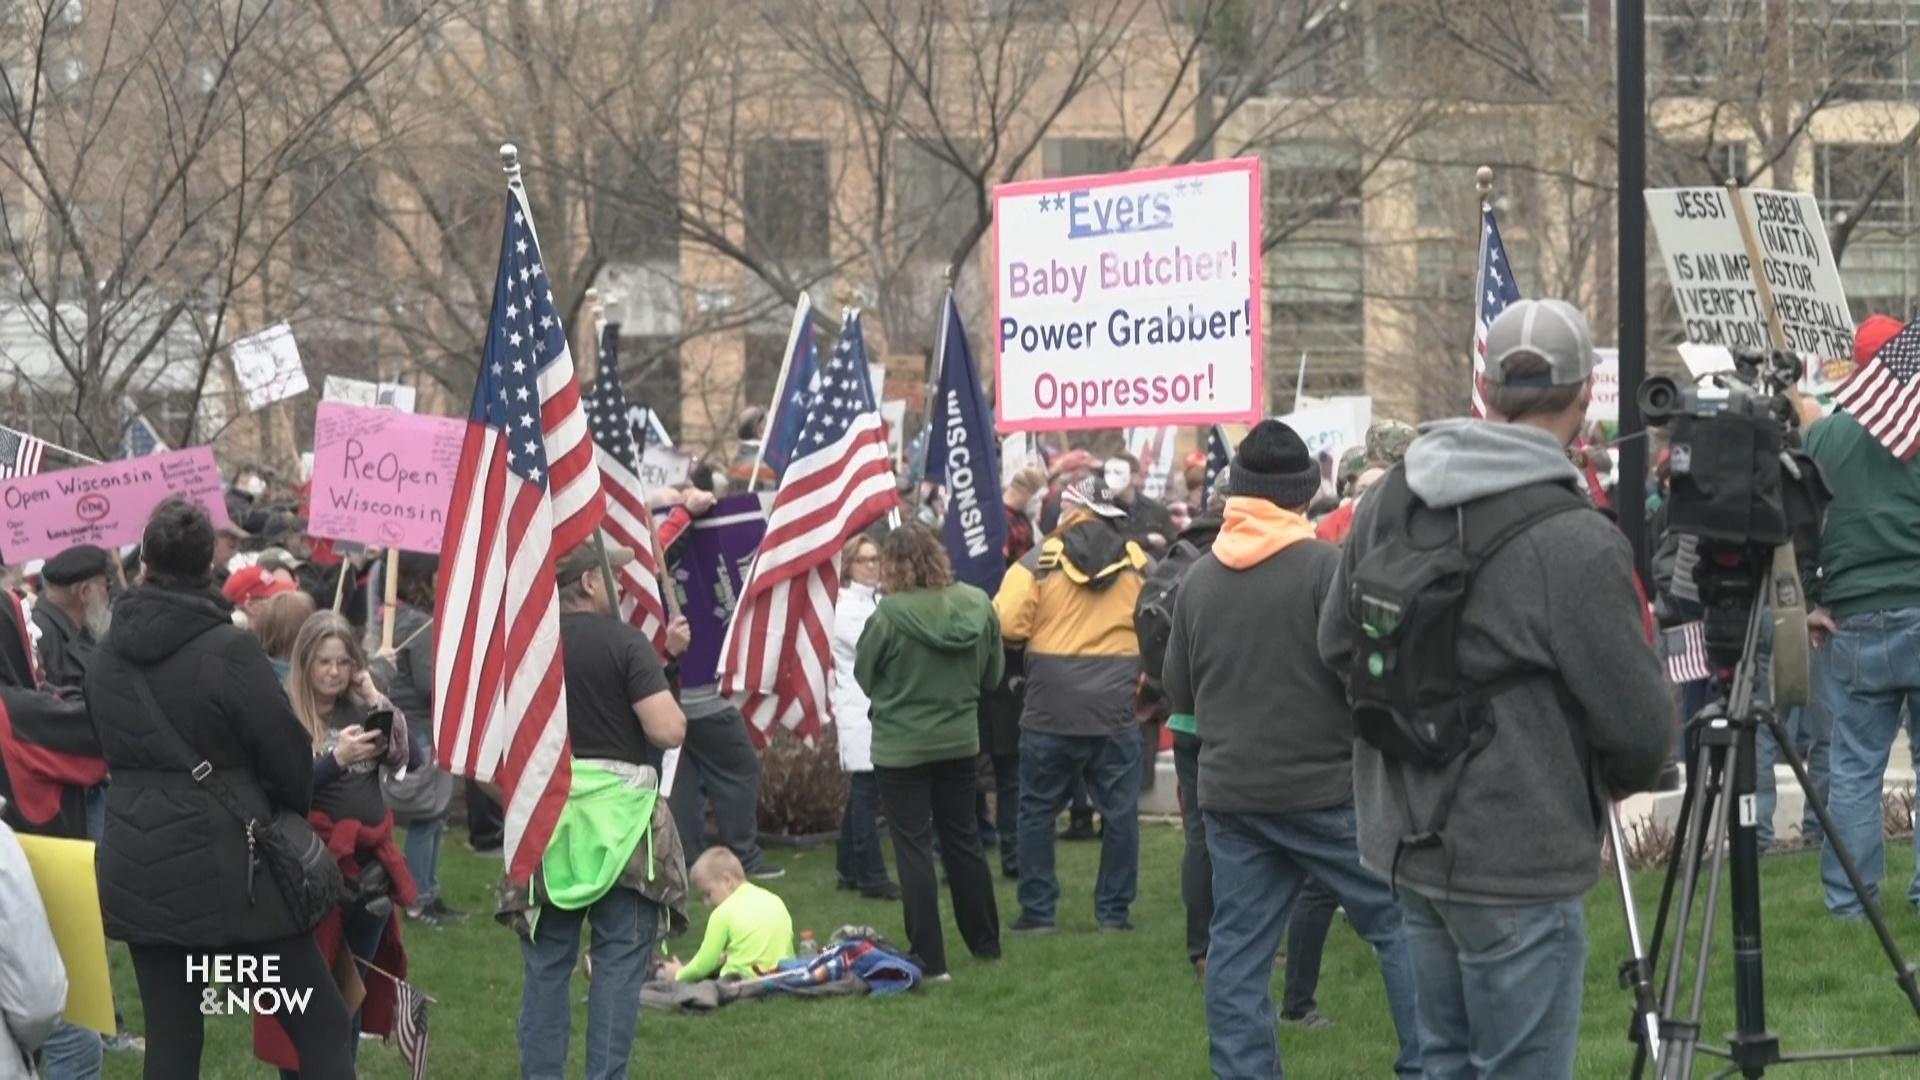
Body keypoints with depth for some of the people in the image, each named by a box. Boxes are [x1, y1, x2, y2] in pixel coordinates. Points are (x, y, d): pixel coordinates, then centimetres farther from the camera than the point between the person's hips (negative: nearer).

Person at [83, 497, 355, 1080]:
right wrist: (294, 812, 11)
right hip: (229, 870, -6)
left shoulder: (106, 654, 5)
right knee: (323, 1027, 2)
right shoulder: (228, 649, -14)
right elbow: (288, 752, -8)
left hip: (137, 873, 6)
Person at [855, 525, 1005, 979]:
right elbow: (992, 674, 4)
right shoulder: (978, 605, -8)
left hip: (901, 746, -5)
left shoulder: (891, 614, -21)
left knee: (914, 847, 2)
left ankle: (930, 959, 2)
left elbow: (864, 675, -8)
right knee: (963, 839, 19)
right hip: (959, 740, 5)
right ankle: (985, 943, 29)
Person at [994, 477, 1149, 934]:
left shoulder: (1040, 561, -6)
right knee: (1120, 812, 9)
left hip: (1052, 712, -2)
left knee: (1037, 811, 10)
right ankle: (1115, 910, 10)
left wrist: (1044, 634, 8)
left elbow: (1007, 625, -12)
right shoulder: (1137, 563, 4)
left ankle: (1037, 911, 9)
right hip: (1117, 712, 2)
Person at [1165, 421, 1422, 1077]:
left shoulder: (1198, 579, 4)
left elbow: (1179, 693, 14)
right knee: (1401, 925, 4)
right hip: (1324, 787, -5)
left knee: (1237, 949, 7)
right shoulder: (1325, 567, -12)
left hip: (1229, 793, 5)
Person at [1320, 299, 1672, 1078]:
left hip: (1408, 840, 7)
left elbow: (1337, 647, 13)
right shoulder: (1574, 544, -22)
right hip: (1517, 864, -7)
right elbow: (1640, 723, -15)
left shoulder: (1390, 501, 1)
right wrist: (1623, 776, 7)